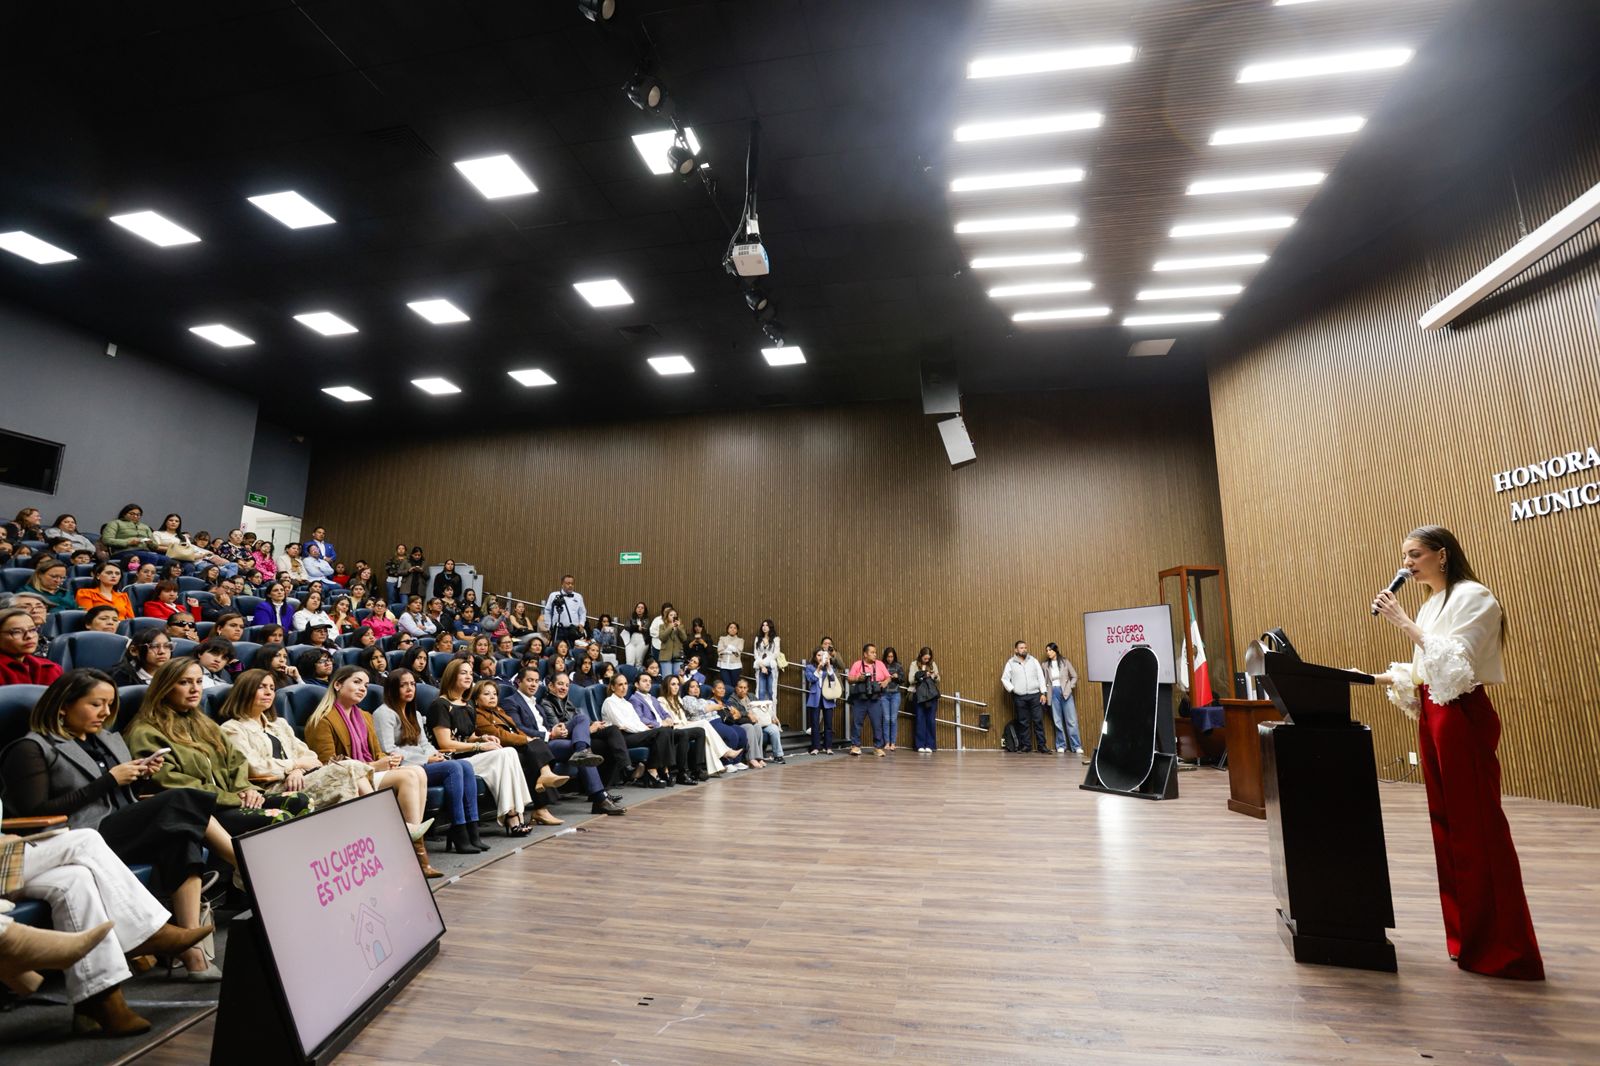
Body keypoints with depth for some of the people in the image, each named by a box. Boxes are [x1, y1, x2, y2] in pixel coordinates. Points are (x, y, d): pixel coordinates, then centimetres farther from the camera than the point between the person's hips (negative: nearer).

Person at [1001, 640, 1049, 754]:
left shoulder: (1033, 661, 8)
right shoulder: (1010, 663, 4)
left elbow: (1041, 677, 7)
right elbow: (1004, 679, 5)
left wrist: (1043, 693, 0)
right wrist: (1012, 689, -8)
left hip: (1035, 695, 1)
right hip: (1019, 697, -1)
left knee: (1038, 720, -2)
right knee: (1023, 722, 3)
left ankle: (1041, 745, 2)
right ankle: (1025, 745, 12)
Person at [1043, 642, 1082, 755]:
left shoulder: (1064, 662, 4)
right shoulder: (1045, 665, 5)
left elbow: (1074, 676, 7)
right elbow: (1043, 680, 5)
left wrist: (1070, 687, -4)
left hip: (1065, 693, -1)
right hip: (1053, 693, 1)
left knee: (1071, 721, -1)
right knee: (1058, 721, 4)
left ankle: (1076, 746, 2)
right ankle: (1061, 746, 11)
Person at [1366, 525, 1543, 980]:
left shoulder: (1472, 597, -10)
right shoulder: (1431, 605, 15)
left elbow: (1454, 663, -20)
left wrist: (1404, 623, -21)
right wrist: (1380, 677, 8)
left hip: (1463, 715, -9)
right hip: (1432, 716, 9)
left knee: (1478, 826, -3)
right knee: (1447, 824, 12)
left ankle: (1502, 947, 7)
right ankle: (1468, 937, 22)